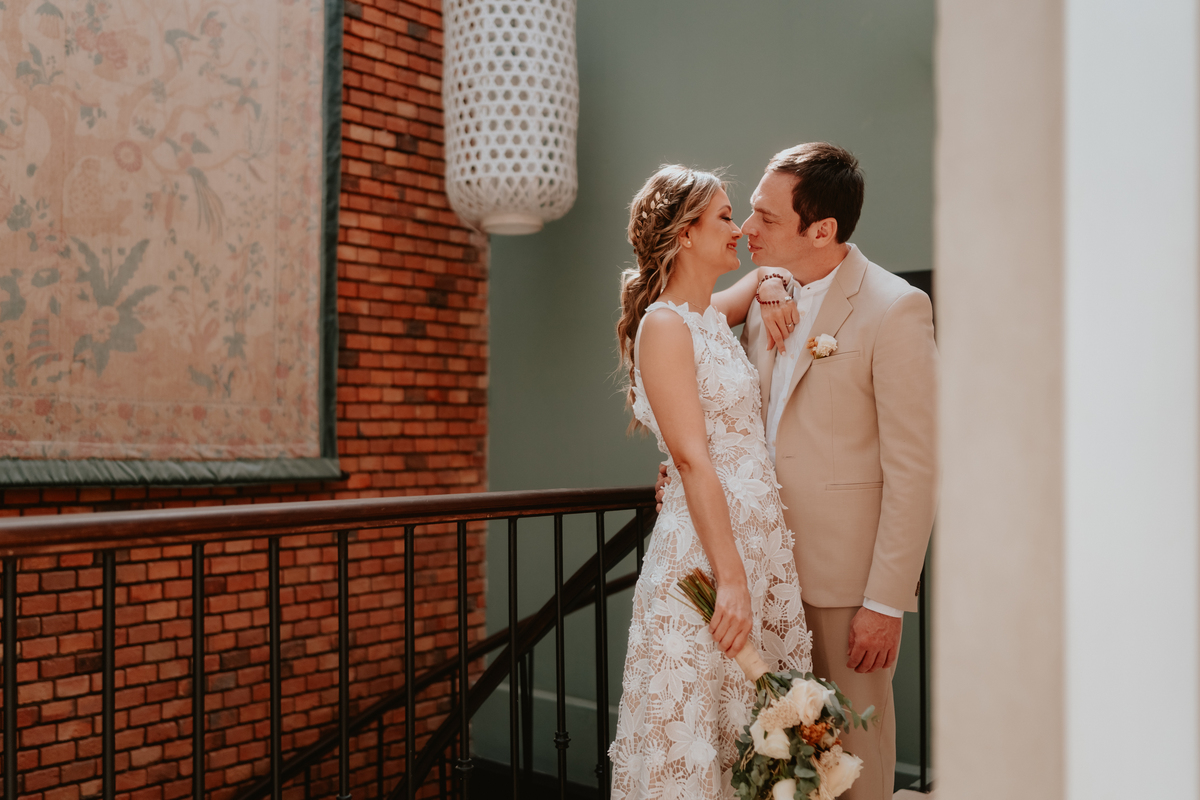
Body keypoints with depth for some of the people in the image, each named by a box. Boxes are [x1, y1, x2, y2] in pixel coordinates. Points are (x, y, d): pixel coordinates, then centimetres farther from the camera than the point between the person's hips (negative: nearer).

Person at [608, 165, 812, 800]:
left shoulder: (714, 317, 14)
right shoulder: (664, 325, -10)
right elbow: (693, 461, -18)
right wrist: (730, 578, -22)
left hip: (760, 546, 8)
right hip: (704, 551, -8)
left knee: (751, 737, 13)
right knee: (693, 741, 1)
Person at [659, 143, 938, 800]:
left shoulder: (894, 308, -13)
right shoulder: (765, 297, 7)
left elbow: (913, 470, -14)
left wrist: (885, 602, -15)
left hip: (849, 576, -6)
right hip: (771, 568, 6)